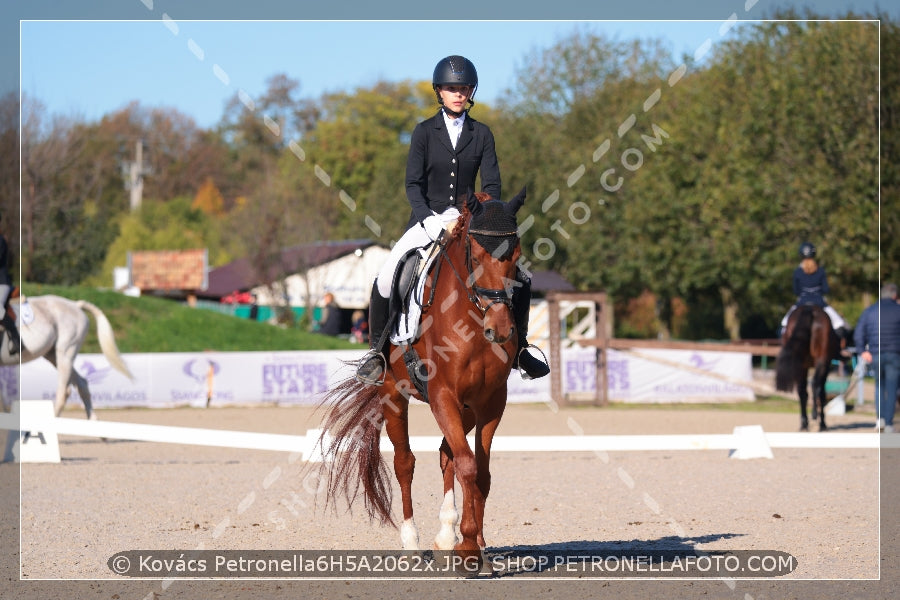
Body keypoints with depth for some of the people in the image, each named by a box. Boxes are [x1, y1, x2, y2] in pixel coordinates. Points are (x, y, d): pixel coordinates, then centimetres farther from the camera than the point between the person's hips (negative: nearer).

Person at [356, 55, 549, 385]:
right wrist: (429, 219, -21)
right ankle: (376, 349, -3)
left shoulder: (481, 134, 3)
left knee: (519, 279, -8)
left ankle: (517, 348, 11)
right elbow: (413, 184, -5)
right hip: (428, 219, -2)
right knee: (385, 280, -21)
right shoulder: (424, 132, -1)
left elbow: (491, 184, 0)